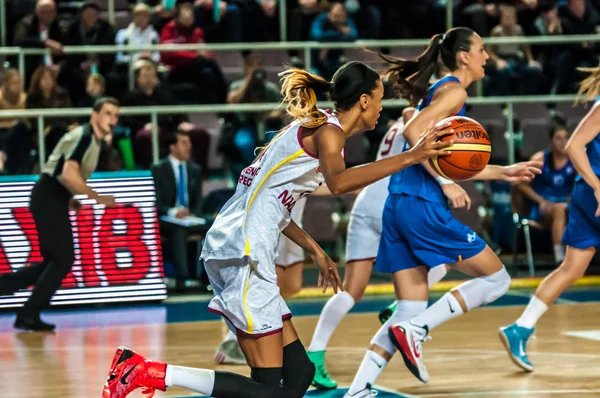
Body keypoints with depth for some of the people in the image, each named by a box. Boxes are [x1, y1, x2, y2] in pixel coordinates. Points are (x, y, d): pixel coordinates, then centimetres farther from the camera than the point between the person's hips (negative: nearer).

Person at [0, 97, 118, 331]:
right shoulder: (83, 136, -16)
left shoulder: (94, 141, 15)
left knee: (56, 261, 11)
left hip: (53, 200, 10)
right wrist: (97, 198, -20)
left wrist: (71, 200, 13)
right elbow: (68, 174, -28)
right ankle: (29, 316, -3)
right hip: (48, 198, -10)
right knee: (63, 259, -8)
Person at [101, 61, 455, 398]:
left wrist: (316, 252, 31)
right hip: (243, 253, -10)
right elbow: (338, 183, -30)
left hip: (231, 250, 10)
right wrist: (410, 157, -31)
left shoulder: (313, 129, 22)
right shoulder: (328, 130, -7)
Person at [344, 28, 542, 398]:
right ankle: (415, 330, -8)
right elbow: (413, 132, -19)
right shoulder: (454, 91, -5)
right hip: (423, 205, -9)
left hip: (399, 207, 9)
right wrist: (446, 183, -18)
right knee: (497, 279, 3)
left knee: (410, 310, 8)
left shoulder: (441, 90, 24)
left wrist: (504, 172, 32)